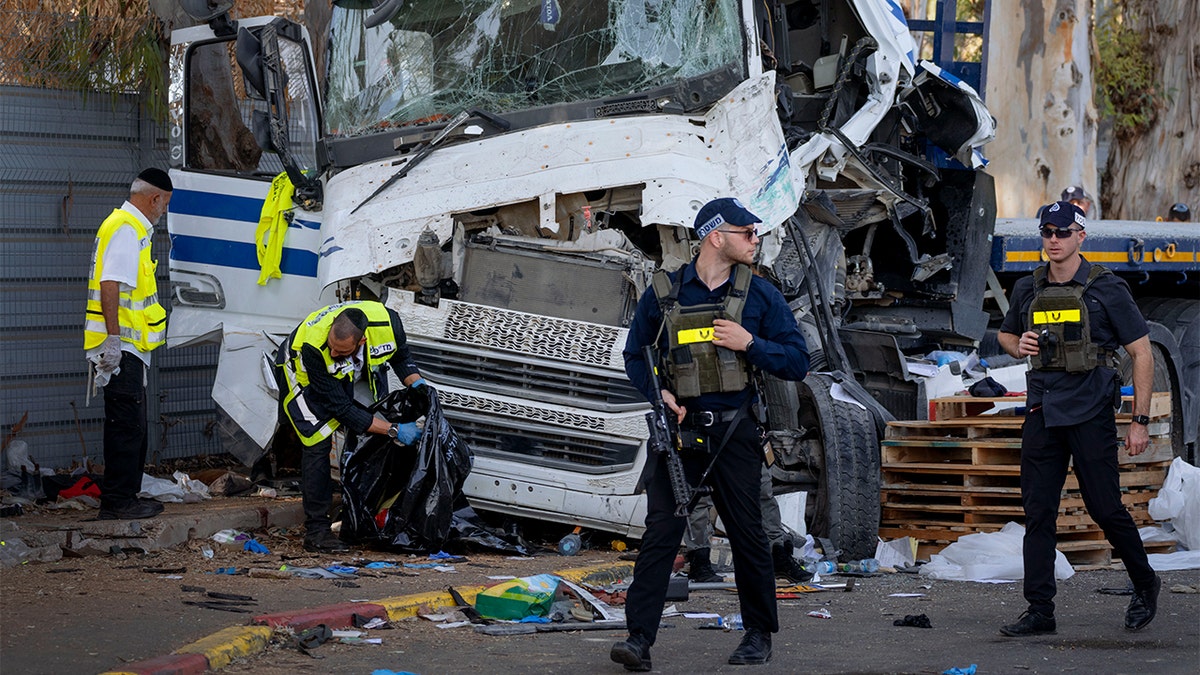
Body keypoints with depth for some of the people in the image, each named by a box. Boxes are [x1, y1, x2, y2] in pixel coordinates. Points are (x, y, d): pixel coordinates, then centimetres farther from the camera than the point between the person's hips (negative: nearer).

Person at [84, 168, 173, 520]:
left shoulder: (134, 227, 19)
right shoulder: (126, 229, -14)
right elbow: (110, 285, -23)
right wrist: (113, 339, -27)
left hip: (127, 348, 11)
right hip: (120, 347, -11)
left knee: (133, 425, 15)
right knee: (127, 425, -9)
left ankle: (126, 497, 21)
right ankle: (117, 501, -7)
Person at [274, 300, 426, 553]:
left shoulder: (387, 322, -34)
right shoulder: (313, 347, -43)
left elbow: (401, 356, -7)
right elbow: (341, 407, -36)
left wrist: (416, 383, -27)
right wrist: (394, 430, -37)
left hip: (358, 374, 5)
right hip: (303, 375, -5)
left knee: (372, 436, -3)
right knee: (318, 444, -17)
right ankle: (315, 530, -11)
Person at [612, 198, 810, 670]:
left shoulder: (760, 295, 4)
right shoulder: (663, 294, 3)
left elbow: (797, 362, 4)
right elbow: (635, 355, 12)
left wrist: (749, 343, -12)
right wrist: (658, 393, -6)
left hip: (733, 434, 1)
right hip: (678, 430, 0)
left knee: (747, 534, 7)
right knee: (660, 532, -8)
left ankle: (759, 635, 22)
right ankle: (640, 639, -10)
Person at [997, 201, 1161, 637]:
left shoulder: (1106, 290, -5)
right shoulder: (1028, 290, 9)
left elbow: (1142, 354, -2)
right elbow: (1005, 335, 27)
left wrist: (1141, 420, -6)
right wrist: (1019, 345, 1)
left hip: (1090, 412, -4)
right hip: (1043, 412, 4)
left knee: (1105, 507, -1)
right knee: (1037, 511, 0)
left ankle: (1145, 585, 23)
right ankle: (1039, 612, 4)